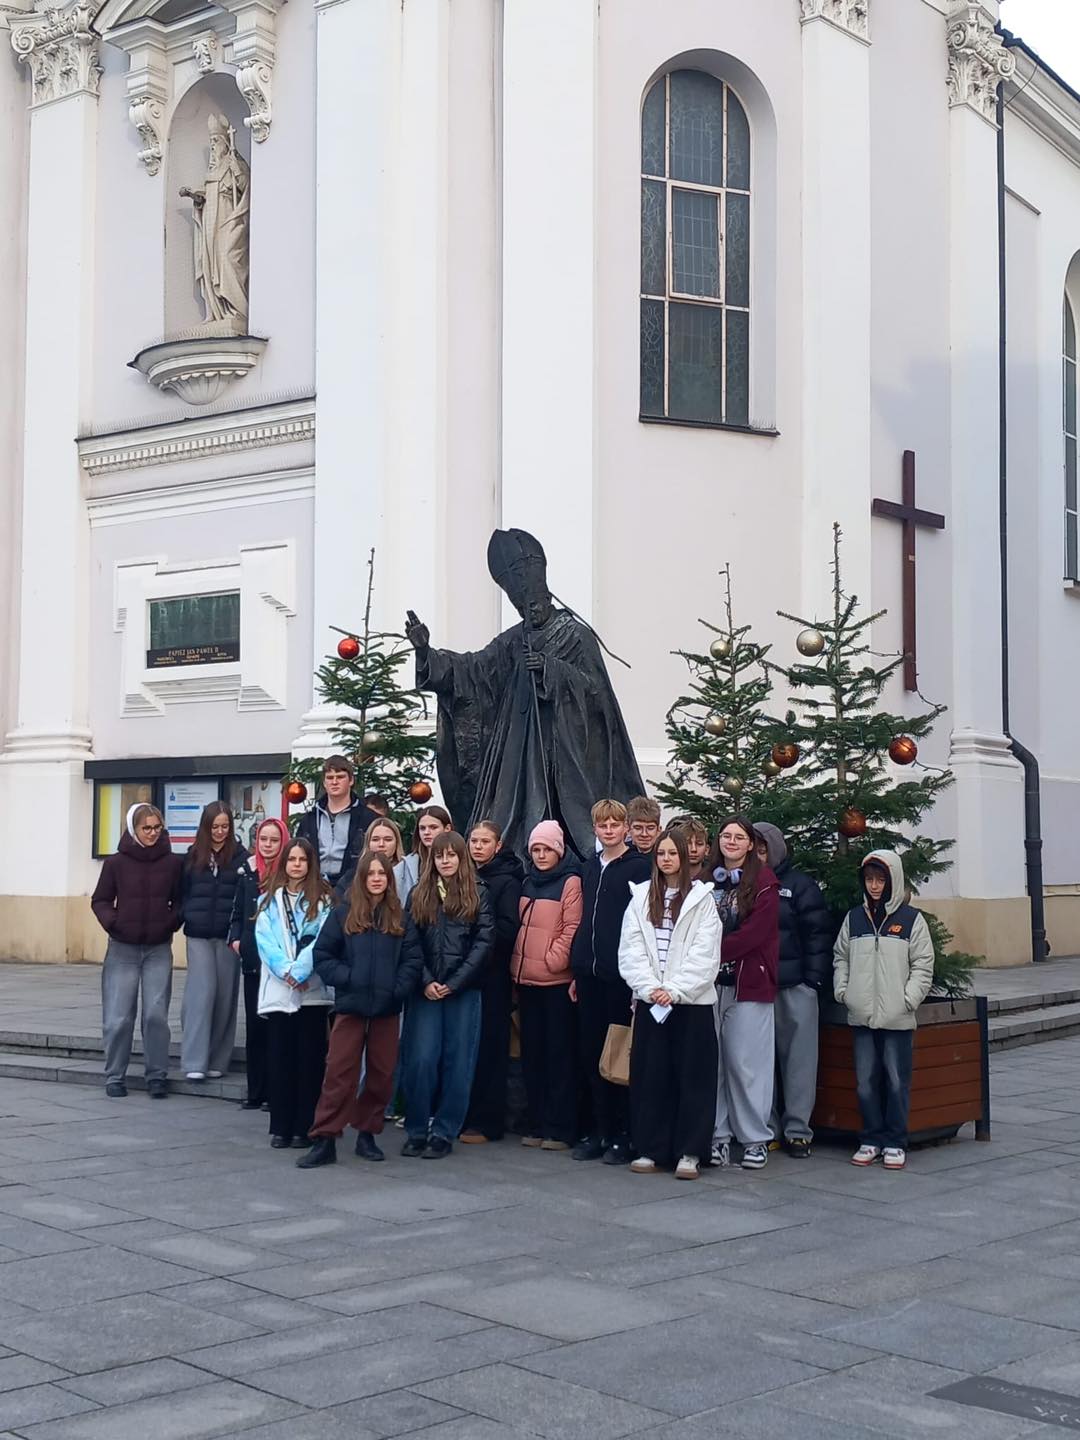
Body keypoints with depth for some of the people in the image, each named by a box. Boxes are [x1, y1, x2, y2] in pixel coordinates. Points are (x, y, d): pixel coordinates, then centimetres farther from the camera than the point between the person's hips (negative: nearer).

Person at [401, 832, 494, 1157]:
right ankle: (416, 1131, 6)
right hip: (425, 992, 1)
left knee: (457, 1061, 1)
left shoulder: (477, 896, 5)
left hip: (463, 992, -1)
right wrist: (425, 982, -9)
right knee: (420, 1060, -4)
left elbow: (484, 942, -2)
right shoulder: (419, 895, 10)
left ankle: (444, 1133, 9)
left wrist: (453, 983, -9)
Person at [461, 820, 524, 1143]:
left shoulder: (507, 882, -1)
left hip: (491, 975, -5)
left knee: (488, 1047, -1)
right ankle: (460, 1116, 12)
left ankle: (486, 1123, 4)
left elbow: (509, 929, -11)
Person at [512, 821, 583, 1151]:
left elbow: (573, 927, -13)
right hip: (527, 979, 7)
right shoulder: (528, 882, 15)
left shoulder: (570, 882, -7)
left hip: (556, 980, -7)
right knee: (532, 1052, 11)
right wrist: (517, 963, 11)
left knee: (559, 1052, -2)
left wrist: (553, 959, -15)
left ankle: (559, 1128, 2)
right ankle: (535, 1124, 17)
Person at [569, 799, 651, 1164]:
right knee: (590, 1054, 7)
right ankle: (598, 1132, 16)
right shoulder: (590, 867, 15)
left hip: (621, 974, -6)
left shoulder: (639, 867, -4)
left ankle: (622, 1136, 6)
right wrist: (577, 971, 14)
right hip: (589, 974, 6)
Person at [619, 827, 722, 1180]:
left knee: (693, 1075, 0)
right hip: (649, 1000, 3)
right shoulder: (640, 896, 9)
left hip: (691, 1001, -3)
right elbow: (631, 949, 3)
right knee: (649, 1074, 4)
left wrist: (675, 990, -14)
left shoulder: (701, 898, 1)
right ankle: (650, 1149, 11)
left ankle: (689, 1152, 5)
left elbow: (705, 953, -6)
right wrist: (650, 988, -10)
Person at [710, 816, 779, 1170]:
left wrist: (716, 953, -15)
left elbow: (755, 932, -10)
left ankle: (756, 1139, 8)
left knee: (746, 1063, -1)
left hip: (749, 984, -3)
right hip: (709, 983, 3)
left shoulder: (764, 883, 0)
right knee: (712, 1062, 3)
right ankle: (718, 1136, 11)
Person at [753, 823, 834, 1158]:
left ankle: (797, 1129, 6)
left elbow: (819, 933, -1)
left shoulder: (800, 886, 3)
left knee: (799, 1057, -1)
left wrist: (813, 978, -8)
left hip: (795, 988, -3)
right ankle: (767, 1127, 14)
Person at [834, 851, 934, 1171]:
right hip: (861, 1016, 3)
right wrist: (842, 991, 4)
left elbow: (923, 965, -1)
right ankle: (871, 1140, 18)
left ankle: (895, 1143, 11)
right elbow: (840, 958, 16)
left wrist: (909, 999, -10)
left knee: (897, 1081, 2)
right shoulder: (854, 917, 10)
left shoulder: (911, 919, -1)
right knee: (866, 1081, 7)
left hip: (897, 1018, -3)